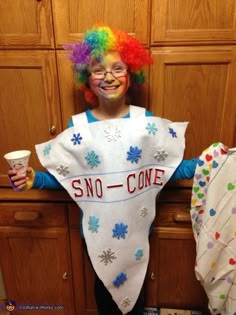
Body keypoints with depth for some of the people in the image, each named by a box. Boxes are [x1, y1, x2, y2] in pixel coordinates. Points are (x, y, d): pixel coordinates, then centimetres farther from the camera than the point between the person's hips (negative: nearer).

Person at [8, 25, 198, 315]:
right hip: (98, 229, 0)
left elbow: (169, 167, -5)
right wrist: (34, 179, -20)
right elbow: (62, 175, -4)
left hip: (137, 226, 1)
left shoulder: (147, 121, -10)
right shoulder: (77, 126, -11)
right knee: (104, 282, 26)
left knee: (135, 282, 26)